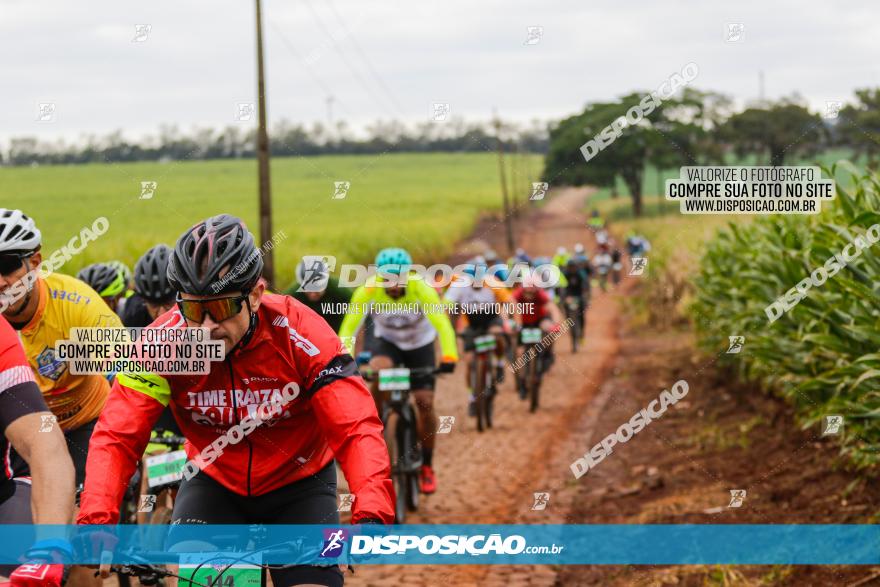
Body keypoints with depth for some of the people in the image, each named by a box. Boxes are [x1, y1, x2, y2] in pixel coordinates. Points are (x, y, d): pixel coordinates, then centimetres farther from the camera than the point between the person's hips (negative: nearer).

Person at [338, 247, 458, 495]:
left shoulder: (421, 289, -32)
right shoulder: (368, 290, -30)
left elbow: (442, 324, -39)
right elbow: (348, 327, -32)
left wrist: (448, 357, -54)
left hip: (420, 344, 0)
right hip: (387, 342, 0)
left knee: (425, 403, -9)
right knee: (378, 372, -33)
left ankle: (427, 466, 10)